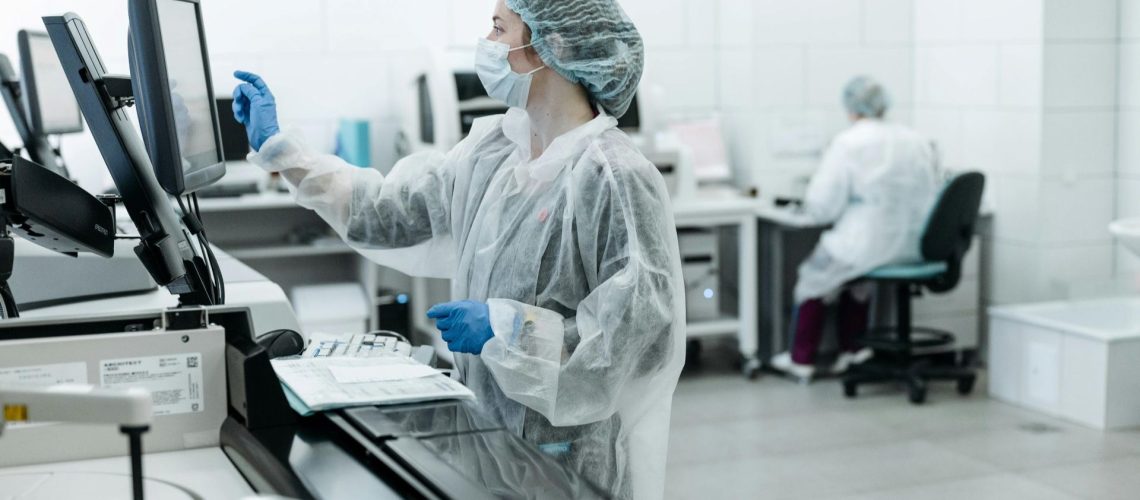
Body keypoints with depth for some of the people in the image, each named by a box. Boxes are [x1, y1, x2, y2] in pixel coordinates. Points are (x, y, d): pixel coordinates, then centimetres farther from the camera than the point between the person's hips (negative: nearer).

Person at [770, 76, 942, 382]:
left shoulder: (848, 143, -12)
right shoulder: (918, 142, 5)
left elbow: (821, 206, -12)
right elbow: (933, 198, 15)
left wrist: (809, 207, 11)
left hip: (870, 247, -6)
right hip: (915, 249, 6)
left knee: (815, 276, 22)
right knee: (855, 273, 33)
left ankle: (802, 359, 32)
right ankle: (852, 349, 34)